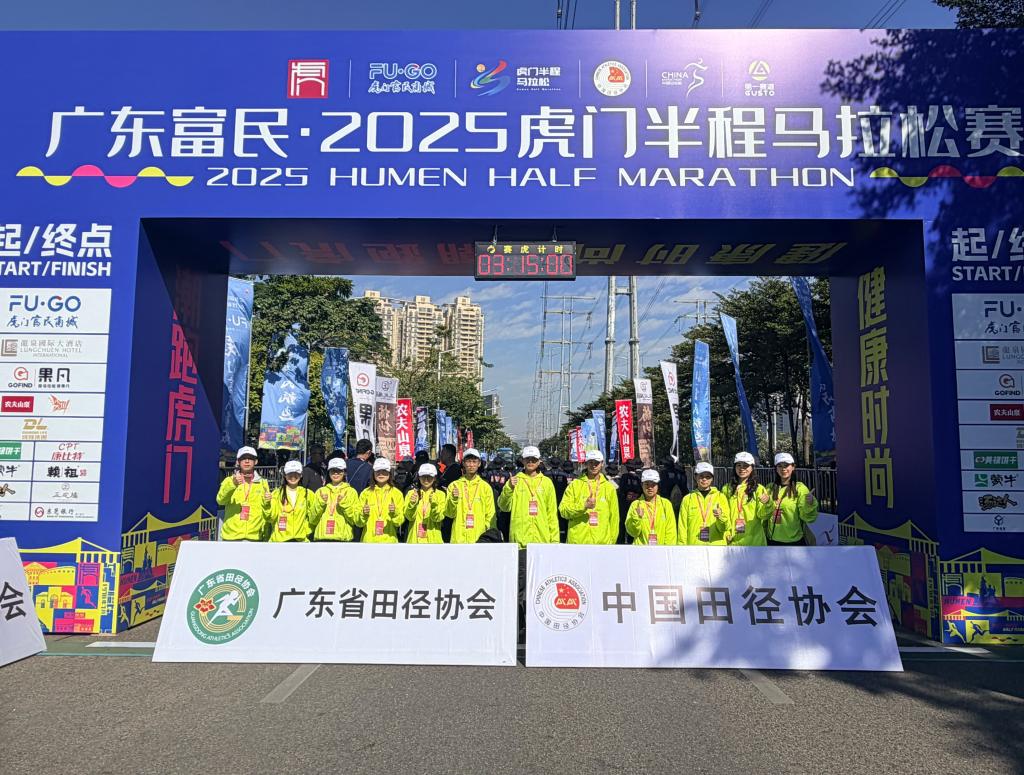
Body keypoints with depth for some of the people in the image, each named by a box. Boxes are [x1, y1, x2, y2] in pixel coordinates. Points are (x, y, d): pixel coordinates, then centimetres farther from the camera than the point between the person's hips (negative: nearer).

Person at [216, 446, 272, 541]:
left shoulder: (263, 483, 11)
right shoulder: (229, 481, 7)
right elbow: (220, 500, -14)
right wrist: (232, 484, -29)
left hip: (254, 537, 1)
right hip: (231, 537, -1)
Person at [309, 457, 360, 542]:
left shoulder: (351, 491, 8)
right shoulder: (321, 491, 14)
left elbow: (355, 519, -1)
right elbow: (312, 520, 8)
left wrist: (344, 503, -12)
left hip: (343, 538, -2)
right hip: (322, 537, 2)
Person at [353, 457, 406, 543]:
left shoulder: (396, 493, 5)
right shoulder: (366, 493, 7)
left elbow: (400, 520, 0)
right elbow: (358, 521, 5)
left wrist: (395, 512, -19)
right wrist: (363, 514, -15)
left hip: (389, 540, -1)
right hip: (369, 540, 1)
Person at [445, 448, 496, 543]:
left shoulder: (485, 487, 8)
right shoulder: (454, 485, 7)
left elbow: (490, 515, 9)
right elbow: (449, 514, 3)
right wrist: (453, 500, -14)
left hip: (480, 538, 0)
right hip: (459, 537, 0)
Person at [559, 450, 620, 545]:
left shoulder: (609, 487, 10)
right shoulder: (575, 484, 6)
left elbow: (614, 517, 11)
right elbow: (563, 510, -3)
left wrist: (612, 540, 6)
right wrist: (584, 506, -17)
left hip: (602, 541, 1)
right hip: (577, 541, -1)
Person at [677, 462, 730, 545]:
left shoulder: (720, 497, 7)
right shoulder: (687, 499, 7)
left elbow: (725, 527, -1)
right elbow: (682, 527, 6)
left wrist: (721, 516, -23)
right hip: (694, 545, 0)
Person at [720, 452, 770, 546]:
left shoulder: (759, 489, 1)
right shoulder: (727, 489, 8)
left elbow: (762, 515, -8)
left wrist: (766, 504, -29)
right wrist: (726, 532, -6)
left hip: (754, 541, -2)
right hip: (732, 541, 2)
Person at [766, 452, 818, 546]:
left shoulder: (800, 488, -9)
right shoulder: (770, 488, 4)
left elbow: (808, 518, -16)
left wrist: (810, 504, -32)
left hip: (794, 541, -4)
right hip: (773, 541, 4)